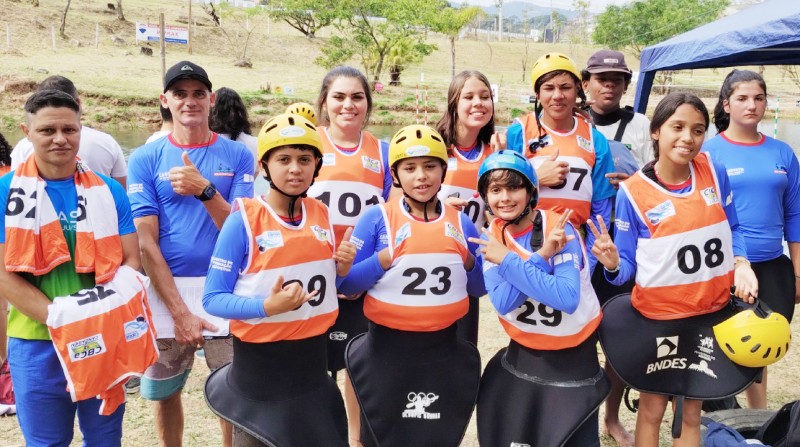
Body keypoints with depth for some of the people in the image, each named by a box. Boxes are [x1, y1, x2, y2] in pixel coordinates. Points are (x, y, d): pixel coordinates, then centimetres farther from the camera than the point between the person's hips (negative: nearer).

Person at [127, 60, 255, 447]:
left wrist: (205, 190, -23)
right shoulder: (146, 159, 0)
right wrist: (180, 310, -11)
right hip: (167, 289, 1)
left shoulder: (237, 156, 0)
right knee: (163, 390, 15)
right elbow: (146, 242, -5)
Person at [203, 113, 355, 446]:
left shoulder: (323, 215, 2)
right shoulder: (244, 220, -13)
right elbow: (213, 299, -13)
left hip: (312, 359, 5)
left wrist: (342, 268, -6)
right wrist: (267, 306, -27)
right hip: (259, 363, -5)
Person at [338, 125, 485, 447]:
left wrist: (468, 260, -7)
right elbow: (346, 284, -7)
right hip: (387, 350, -3)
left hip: (444, 350, 3)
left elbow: (480, 288, 11)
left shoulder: (461, 223, 3)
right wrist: (387, 257, -19)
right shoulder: (377, 218, -6)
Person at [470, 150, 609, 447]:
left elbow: (567, 298, -33)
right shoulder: (492, 236, -7)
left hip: (573, 356, -4)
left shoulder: (558, 228, -20)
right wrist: (540, 257, -30)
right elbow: (502, 303, -19)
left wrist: (508, 261, -31)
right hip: (523, 353, 5)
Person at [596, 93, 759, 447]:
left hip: (712, 314, 3)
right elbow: (627, 265, -9)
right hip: (657, 317, -3)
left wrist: (740, 264, -9)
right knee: (651, 409, 13)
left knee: (691, 410, 18)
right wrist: (613, 264, -30)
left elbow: (732, 229, 9)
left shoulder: (714, 172, -4)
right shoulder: (633, 191, -13)